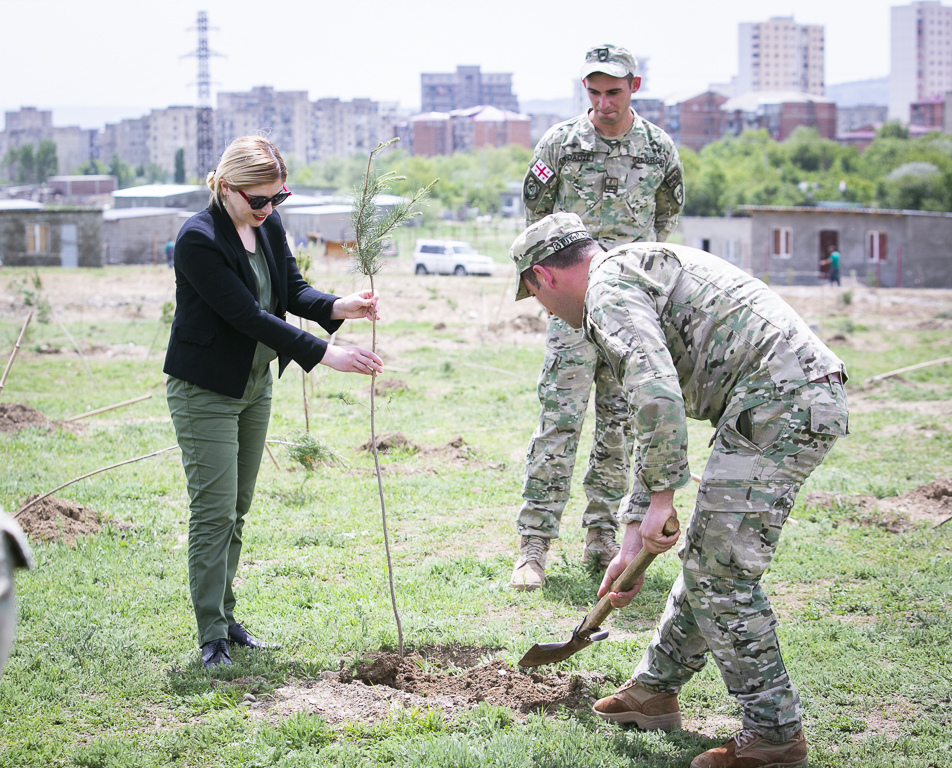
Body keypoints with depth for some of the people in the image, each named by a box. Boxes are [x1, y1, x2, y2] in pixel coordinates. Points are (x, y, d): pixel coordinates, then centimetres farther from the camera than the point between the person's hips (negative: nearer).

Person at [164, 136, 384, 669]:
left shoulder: (269, 223, 0)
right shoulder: (199, 240, -24)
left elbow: (292, 288, 5)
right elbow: (248, 316, -27)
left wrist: (339, 307, -16)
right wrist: (324, 354, -28)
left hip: (255, 384, 7)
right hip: (205, 390, -7)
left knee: (237, 509, 13)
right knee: (215, 512, -7)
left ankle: (225, 616, 23)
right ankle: (212, 637, -1)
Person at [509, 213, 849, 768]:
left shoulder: (610, 286, -4)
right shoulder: (643, 272, 29)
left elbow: (656, 393, -22)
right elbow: (655, 422, 32)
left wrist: (662, 497, -12)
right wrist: (633, 540, 32)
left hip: (777, 403, -10)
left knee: (722, 574, -5)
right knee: (707, 557, 19)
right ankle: (655, 690, 32)